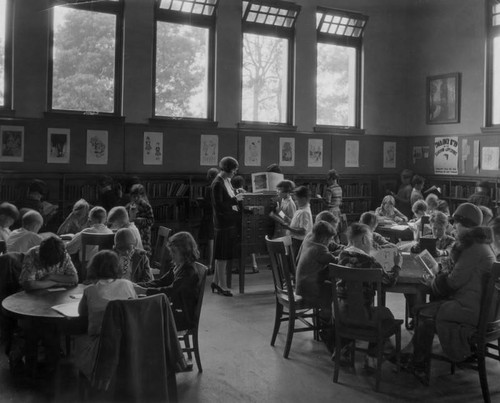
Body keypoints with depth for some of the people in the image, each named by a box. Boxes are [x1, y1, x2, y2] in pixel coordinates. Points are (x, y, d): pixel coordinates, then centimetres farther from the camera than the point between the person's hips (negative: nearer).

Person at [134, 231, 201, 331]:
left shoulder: (189, 272, -22)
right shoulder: (177, 267, 8)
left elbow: (170, 291, -30)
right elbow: (160, 282, 7)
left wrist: (144, 290, -33)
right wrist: (137, 285, -7)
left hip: (185, 317, -9)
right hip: (176, 310, 9)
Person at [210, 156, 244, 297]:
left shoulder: (227, 181, 10)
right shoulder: (217, 184, -17)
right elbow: (219, 206, -21)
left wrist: (237, 196, 6)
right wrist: (235, 200, -19)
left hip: (230, 221, 9)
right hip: (223, 223, -9)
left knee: (222, 255, 15)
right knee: (222, 255, 0)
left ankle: (216, 282, 26)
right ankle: (222, 286, 9)